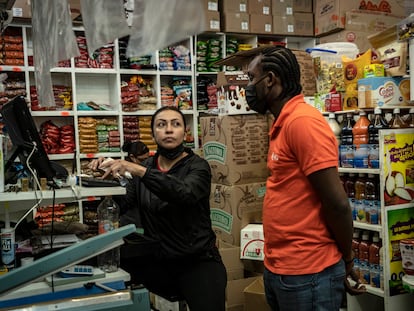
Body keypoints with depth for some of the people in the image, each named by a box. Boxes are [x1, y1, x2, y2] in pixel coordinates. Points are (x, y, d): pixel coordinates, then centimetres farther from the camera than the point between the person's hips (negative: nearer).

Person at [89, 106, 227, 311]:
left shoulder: (197, 166, -4)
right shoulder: (146, 167, 8)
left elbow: (185, 193, -26)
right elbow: (120, 207, 1)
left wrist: (139, 171, -34)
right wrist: (106, 178, -15)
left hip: (197, 261, -4)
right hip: (156, 261, 4)